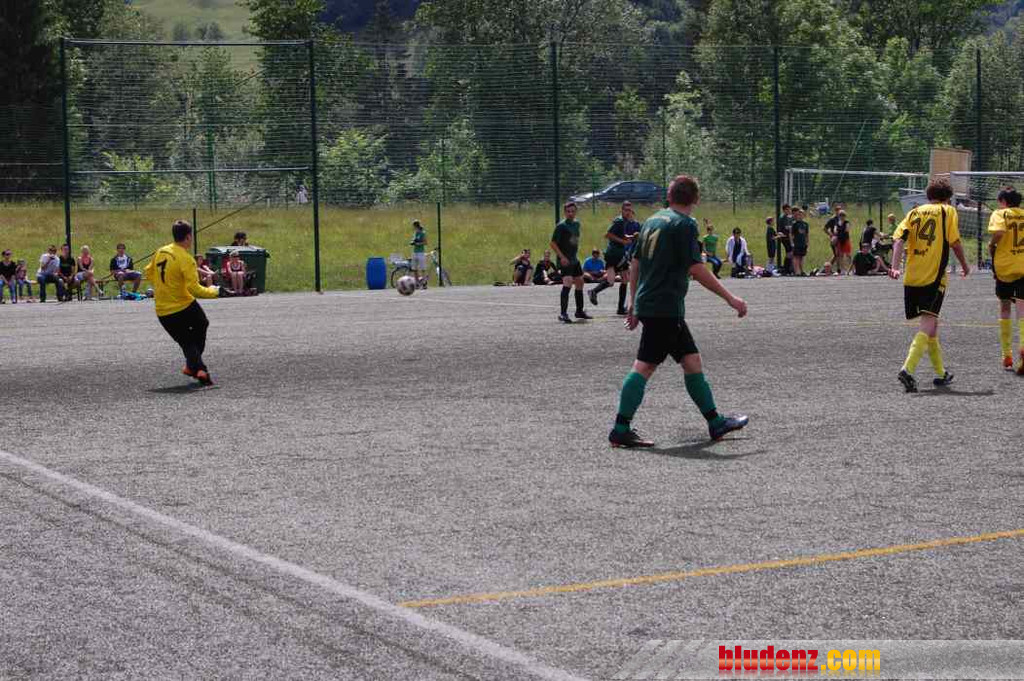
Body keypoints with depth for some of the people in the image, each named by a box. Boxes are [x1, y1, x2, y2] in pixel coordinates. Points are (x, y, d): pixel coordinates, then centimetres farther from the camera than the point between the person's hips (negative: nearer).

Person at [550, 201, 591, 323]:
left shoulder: (576, 224, 11)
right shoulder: (561, 226, -12)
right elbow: (553, 243, -14)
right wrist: (562, 257, -22)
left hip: (574, 259, 9)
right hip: (565, 260, -9)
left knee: (580, 283, 16)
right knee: (567, 283, -21)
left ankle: (579, 311, 30)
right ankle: (563, 314, -22)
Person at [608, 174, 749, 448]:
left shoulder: (652, 220, 15)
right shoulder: (685, 224, -9)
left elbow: (635, 263, 18)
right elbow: (696, 269, -16)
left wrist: (633, 302, 24)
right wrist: (730, 298, -11)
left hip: (646, 303, 9)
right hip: (665, 308, -9)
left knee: (692, 360, 12)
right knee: (644, 366, -8)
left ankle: (715, 422, 16)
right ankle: (621, 430, -8)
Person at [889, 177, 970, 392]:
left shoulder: (915, 212, 15)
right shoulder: (947, 211, 4)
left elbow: (900, 239, 1)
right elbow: (955, 243, -1)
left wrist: (895, 267, -8)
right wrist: (965, 265, 15)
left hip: (912, 277, 5)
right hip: (934, 277, -5)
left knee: (930, 323, 19)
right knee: (928, 323, -14)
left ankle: (941, 373, 30)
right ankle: (908, 369, -34)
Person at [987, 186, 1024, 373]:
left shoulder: (999, 214, -2)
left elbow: (998, 232, -22)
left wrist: (991, 245, -4)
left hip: (1004, 266, -1)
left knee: (1005, 308, 15)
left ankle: (1007, 356, 19)